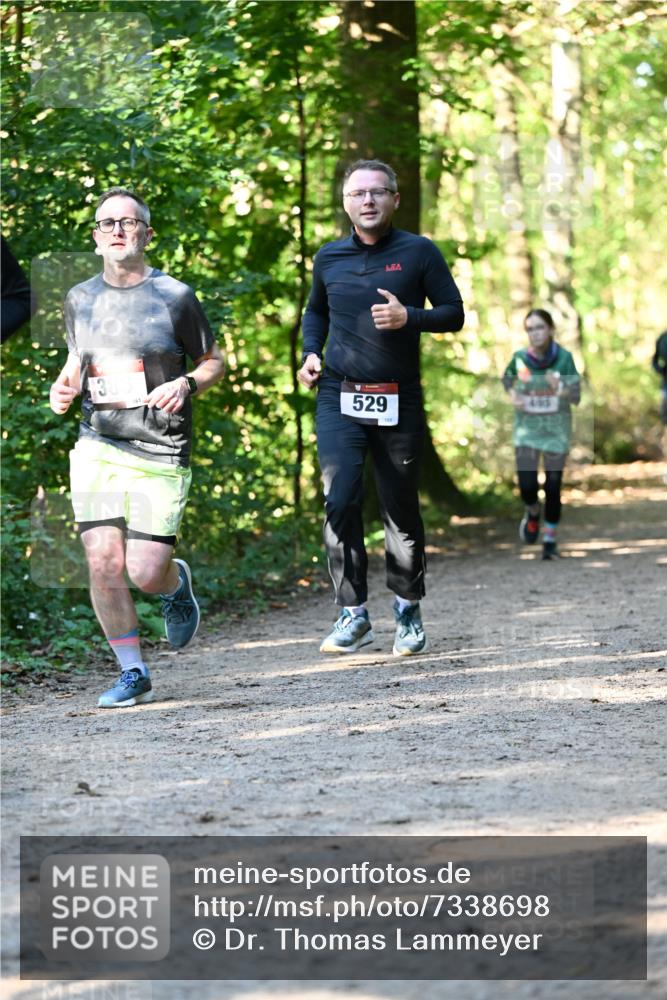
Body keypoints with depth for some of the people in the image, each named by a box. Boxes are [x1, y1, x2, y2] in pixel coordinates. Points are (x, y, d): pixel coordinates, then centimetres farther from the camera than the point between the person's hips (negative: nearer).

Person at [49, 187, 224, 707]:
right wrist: (62, 387, 1)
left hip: (160, 454, -3)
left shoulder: (175, 297, -2)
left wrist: (186, 384, -13)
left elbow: (214, 361, 7)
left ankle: (178, 582, 31)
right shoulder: (80, 299, 8)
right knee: (103, 564, -8)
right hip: (98, 446, 3)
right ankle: (133, 674, 7)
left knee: (145, 573, -7)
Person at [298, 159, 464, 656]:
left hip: (399, 401, -1)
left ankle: (408, 609, 25)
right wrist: (311, 353, 8)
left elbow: (453, 313, 1)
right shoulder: (329, 258, 8)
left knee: (401, 508, 5)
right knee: (340, 500, -13)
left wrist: (408, 317, -17)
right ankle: (354, 615, -4)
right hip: (339, 398, 1)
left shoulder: (419, 252, 0)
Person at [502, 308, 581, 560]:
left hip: (556, 429, -1)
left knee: (553, 487, 3)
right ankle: (533, 512, 26)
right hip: (526, 428, 1)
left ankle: (550, 537, 23)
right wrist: (512, 394, -6)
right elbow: (507, 377, 13)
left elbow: (576, 397, -11)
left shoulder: (564, 357, -14)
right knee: (527, 485, -9)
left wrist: (560, 388, -31)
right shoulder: (520, 357, -9)